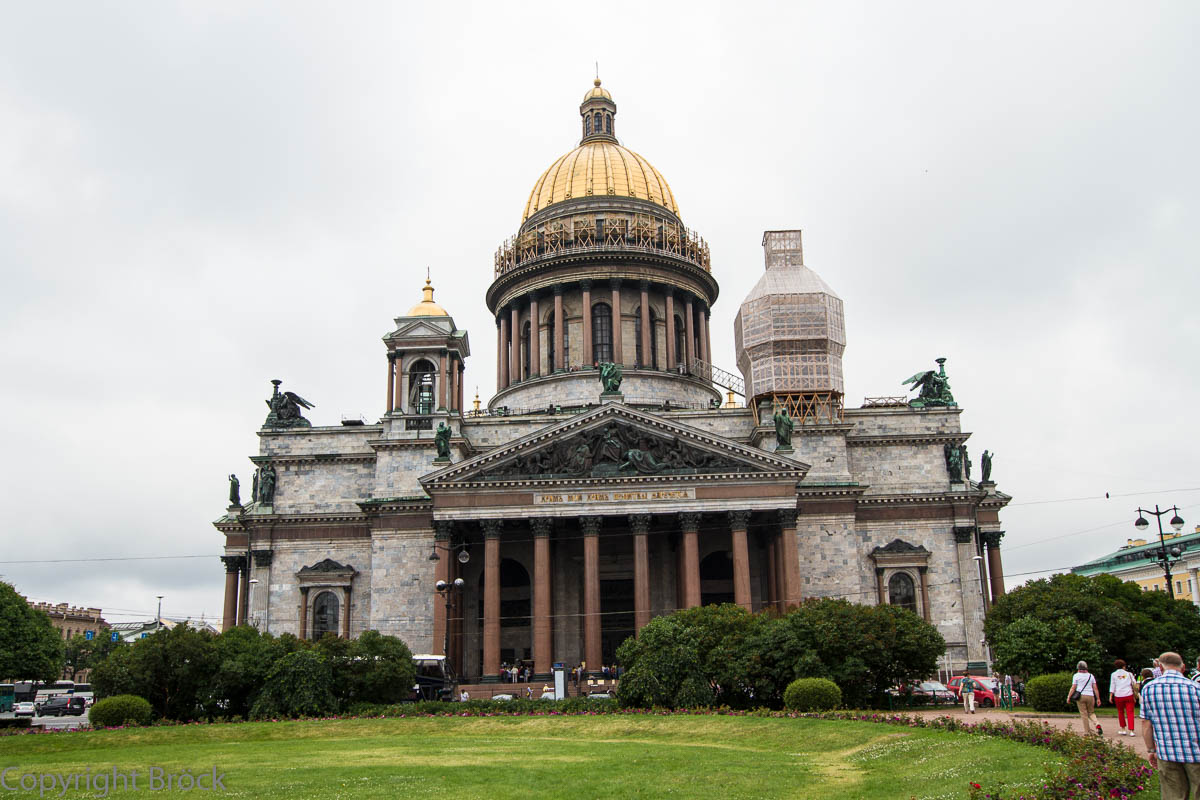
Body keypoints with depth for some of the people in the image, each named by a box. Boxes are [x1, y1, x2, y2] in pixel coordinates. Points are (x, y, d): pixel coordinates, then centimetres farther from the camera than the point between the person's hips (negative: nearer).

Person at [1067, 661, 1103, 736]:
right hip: (1090, 696, 2)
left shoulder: (1076, 675, 2)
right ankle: (1097, 724, -12)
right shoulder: (1091, 675, 9)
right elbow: (1095, 688, 7)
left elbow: (1073, 688, -2)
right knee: (1091, 713, 15)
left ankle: (1087, 732, 2)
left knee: (1084, 714, 2)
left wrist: (1068, 697, 4)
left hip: (1081, 696, -2)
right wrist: (1098, 699, 11)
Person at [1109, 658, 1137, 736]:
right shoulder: (1129, 674, 7)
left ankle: (1123, 729, 15)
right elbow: (1134, 684, 11)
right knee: (1130, 713, -1)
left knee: (1120, 712, 15)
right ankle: (1131, 730, -10)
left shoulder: (1113, 674, 4)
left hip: (1118, 696, 0)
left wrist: (1110, 696, -1)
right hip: (1129, 695, 0)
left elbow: (1112, 686, -1)